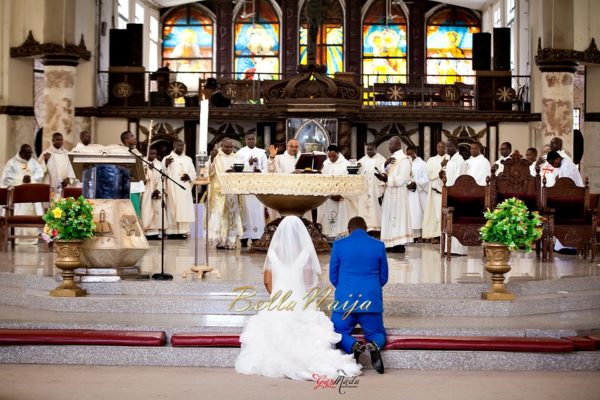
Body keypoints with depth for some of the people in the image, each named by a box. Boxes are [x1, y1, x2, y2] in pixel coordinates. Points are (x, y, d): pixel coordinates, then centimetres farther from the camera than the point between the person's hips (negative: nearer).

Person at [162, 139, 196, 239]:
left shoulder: (188, 159, 16)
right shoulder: (167, 158, 4)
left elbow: (193, 173, 15)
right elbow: (163, 173, -4)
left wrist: (189, 176, -7)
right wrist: (166, 165, -22)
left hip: (185, 189, 4)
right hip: (172, 188, -4)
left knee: (185, 210, -2)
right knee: (173, 209, -7)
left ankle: (183, 231, 0)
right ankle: (172, 232, -5)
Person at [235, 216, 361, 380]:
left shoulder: (273, 252, 2)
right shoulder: (305, 253, -4)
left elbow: (267, 281, 6)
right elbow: (309, 282, 0)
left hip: (277, 306, 2)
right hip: (301, 306, -1)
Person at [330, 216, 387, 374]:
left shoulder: (339, 245, -1)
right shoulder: (379, 246, 2)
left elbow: (333, 276, 7)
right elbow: (384, 278, 10)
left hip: (345, 301, -1)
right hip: (372, 302, 1)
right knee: (378, 335, 21)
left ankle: (353, 345, -18)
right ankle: (374, 345, -17)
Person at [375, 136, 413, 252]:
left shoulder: (404, 159, -13)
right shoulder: (391, 159, 15)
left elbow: (401, 179, -19)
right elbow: (388, 174, 15)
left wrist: (387, 179, -22)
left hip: (398, 193, -9)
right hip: (389, 192, 9)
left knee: (398, 216, -6)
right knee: (391, 217, 9)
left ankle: (400, 244, -2)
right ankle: (393, 244, 13)